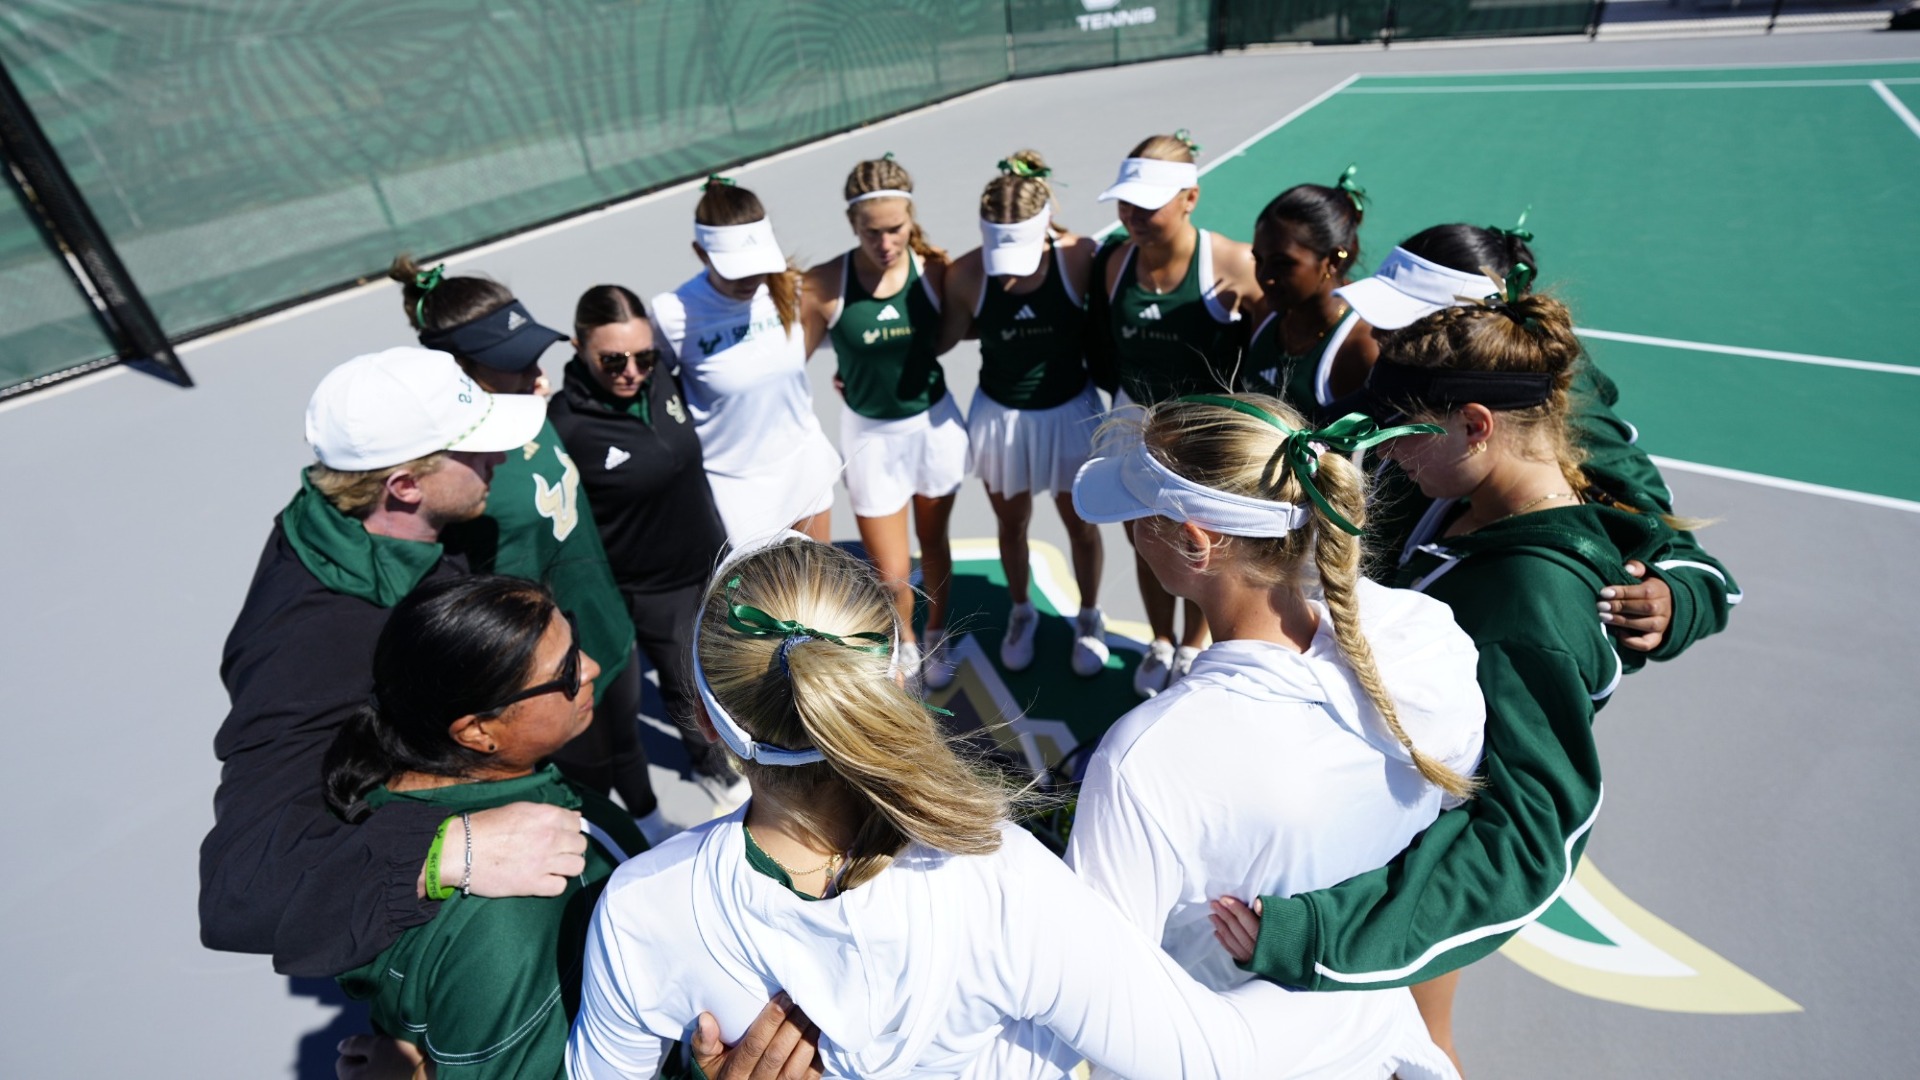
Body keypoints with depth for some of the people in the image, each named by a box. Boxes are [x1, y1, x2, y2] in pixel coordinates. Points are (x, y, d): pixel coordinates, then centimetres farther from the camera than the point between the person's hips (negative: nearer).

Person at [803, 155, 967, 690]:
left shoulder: (934, 269, -14)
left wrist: (889, 363, -10)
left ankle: (937, 638, 47)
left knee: (932, 544, 20)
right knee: (891, 574, 4)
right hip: (870, 435, -1)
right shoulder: (824, 285, -18)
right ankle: (905, 643, 38)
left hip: (935, 424, 2)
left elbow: (945, 338, 2)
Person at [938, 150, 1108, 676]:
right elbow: (946, 337, -5)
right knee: (1012, 523, 19)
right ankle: (1021, 613, 46)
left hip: (1069, 412, -1)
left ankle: (1089, 619, 42)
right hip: (1000, 415, 1)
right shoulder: (965, 274, -20)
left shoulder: (1081, 257, -22)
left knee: (1080, 524, 15)